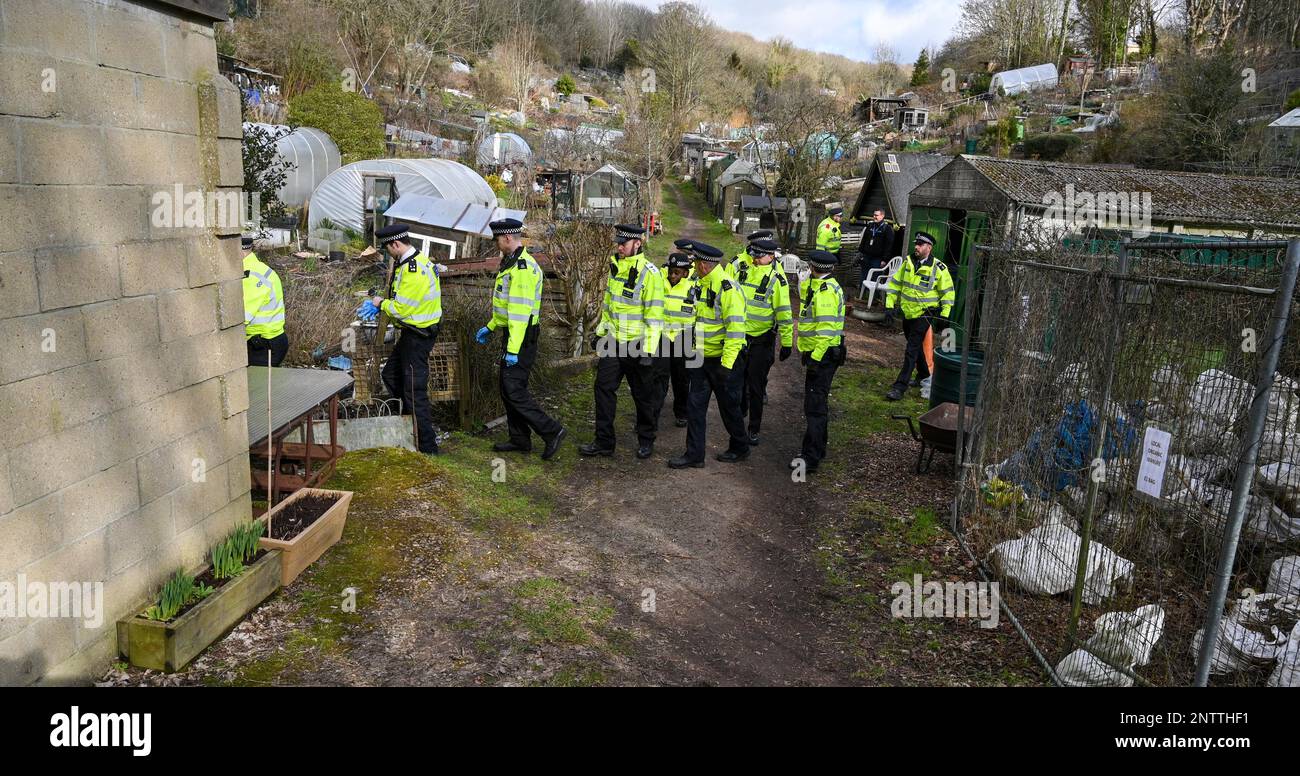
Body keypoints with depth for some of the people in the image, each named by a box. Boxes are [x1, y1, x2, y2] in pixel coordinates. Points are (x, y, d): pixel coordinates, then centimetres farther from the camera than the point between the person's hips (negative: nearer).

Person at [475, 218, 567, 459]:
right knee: (507, 386, 13)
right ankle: (519, 439, 22)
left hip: (521, 337, -11)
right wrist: (490, 327, 25)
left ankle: (551, 431, -3)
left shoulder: (523, 268, -19)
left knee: (513, 389, -10)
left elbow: (520, 311, -25)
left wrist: (513, 349, -27)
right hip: (513, 333, 11)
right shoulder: (511, 263, 16)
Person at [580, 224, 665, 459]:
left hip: (637, 344, -6)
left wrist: (648, 350, -17)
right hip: (613, 341, 6)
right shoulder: (615, 267, 9)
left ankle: (646, 441, 23)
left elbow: (654, 316, -15)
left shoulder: (649, 273, -14)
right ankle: (604, 441, 10)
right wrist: (600, 333, 18)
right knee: (604, 387, 2)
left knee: (643, 394, 7)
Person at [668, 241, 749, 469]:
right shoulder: (701, 285, 9)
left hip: (723, 359, -8)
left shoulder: (727, 288, -20)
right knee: (695, 405, 6)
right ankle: (694, 454, 13)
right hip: (702, 357, 8)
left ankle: (740, 448, 27)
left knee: (729, 406, 7)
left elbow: (736, 328, -24)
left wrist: (727, 363, -25)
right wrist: (695, 348, 22)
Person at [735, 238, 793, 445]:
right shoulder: (743, 271, 3)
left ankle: (754, 429, 12)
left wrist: (787, 342, -11)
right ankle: (739, 412, 41)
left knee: (755, 385, 1)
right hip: (738, 334, 5)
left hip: (762, 339, -5)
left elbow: (784, 312, -11)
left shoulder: (776, 279, -13)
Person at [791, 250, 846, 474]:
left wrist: (815, 357, -24)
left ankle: (811, 457, -8)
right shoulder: (816, 287, 14)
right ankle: (817, 448, 31)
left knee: (815, 405, -9)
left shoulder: (826, 291, -18)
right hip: (817, 353, 11)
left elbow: (826, 329, -24)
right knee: (816, 402, 19)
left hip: (822, 355, -11)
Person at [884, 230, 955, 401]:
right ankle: (923, 376, 41)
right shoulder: (907, 262, 3)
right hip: (907, 312, 6)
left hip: (925, 314, -6)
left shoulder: (939, 268, -11)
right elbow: (895, 283, 10)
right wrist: (890, 304, 3)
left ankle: (900, 387, -12)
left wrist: (944, 316, -6)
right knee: (915, 347, 20)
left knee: (912, 350, -11)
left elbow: (948, 292, -4)